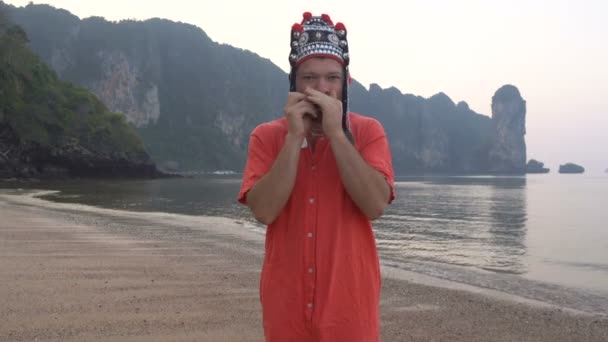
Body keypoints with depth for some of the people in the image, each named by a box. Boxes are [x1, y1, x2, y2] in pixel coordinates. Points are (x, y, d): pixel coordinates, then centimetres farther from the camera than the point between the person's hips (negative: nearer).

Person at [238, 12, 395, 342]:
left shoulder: (368, 131, -3)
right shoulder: (266, 136, -1)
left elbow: (375, 205, -17)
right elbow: (264, 211, -14)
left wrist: (336, 132, -19)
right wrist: (294, 136, -17)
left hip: (349, 302, -1)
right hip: (287, 302, 1)